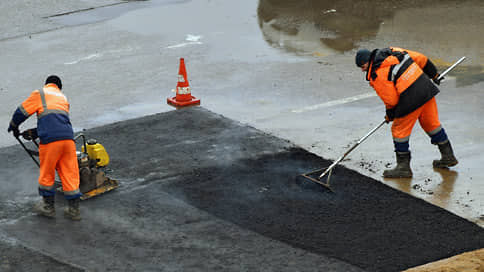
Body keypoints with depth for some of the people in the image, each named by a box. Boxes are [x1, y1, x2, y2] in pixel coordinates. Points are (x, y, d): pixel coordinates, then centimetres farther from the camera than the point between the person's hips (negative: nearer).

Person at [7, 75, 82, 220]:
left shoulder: (40, 94, 12)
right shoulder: (63, 98, 28)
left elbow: (22, 111, 12)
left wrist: (13, 126, 31)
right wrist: (36, 132, 43)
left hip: (50, 139, -4)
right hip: (68, 137, 4)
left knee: (47, 173, 12)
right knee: (70, 174, 10)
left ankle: (48, 206, 23)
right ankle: (74, 209, 14)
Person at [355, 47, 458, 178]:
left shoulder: (377, 75, -10)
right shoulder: (393, 51, 11)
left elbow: (391, 100, -7)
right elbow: (420, 59, 16)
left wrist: (390, 114, 13)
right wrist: (434, 74, 29)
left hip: (411, 99, -8)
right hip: (427, 88, 8)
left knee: (399, 130, 7)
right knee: (431, 123, 22)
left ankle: (403, 167, 13)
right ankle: (448, 157, 33)